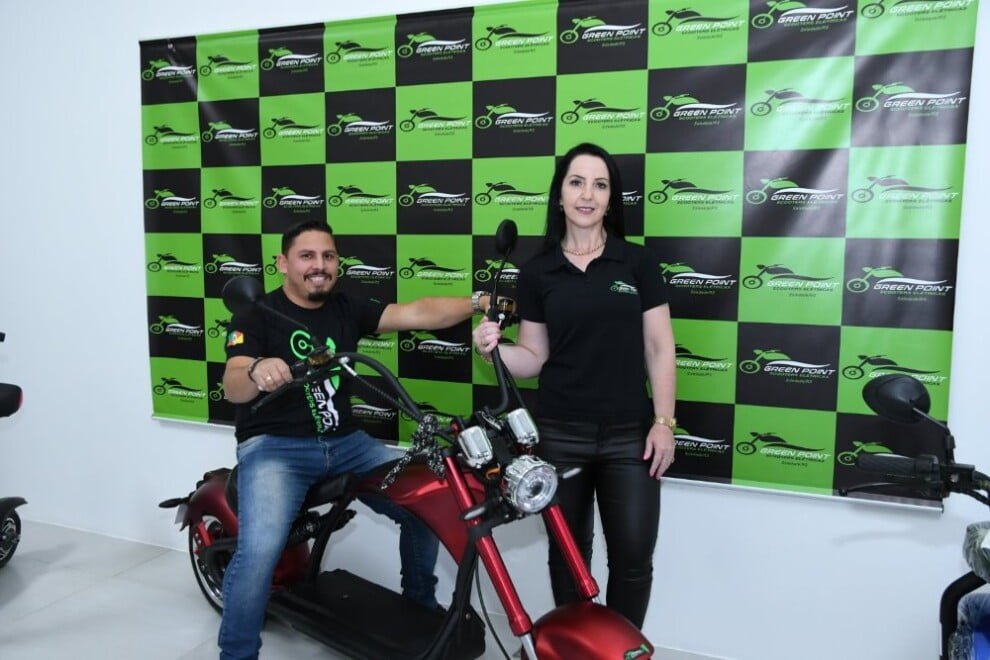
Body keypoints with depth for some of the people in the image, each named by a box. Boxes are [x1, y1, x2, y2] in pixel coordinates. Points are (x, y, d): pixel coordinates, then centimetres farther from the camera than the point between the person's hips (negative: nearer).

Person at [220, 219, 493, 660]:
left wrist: (478, 302, -20)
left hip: (345, 442, 5)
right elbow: (233, 388, -18)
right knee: (259, 549, -27)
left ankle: (421, 604, 21)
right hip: (274, 447, -4)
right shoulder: (256, 316, -4)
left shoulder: (347, 309, 7)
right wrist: (257, 372, -43)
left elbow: (417, 313, -5)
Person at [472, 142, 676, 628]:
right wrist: (493, 348, -15)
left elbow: (659, 347, 1)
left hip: (629, 433, 0)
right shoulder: (537, 273, 3)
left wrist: (664, 421, -5)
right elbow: (535, 357, 4)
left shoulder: (638, 262, 1)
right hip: (559, 434, 1)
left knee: (633, 555, 0)